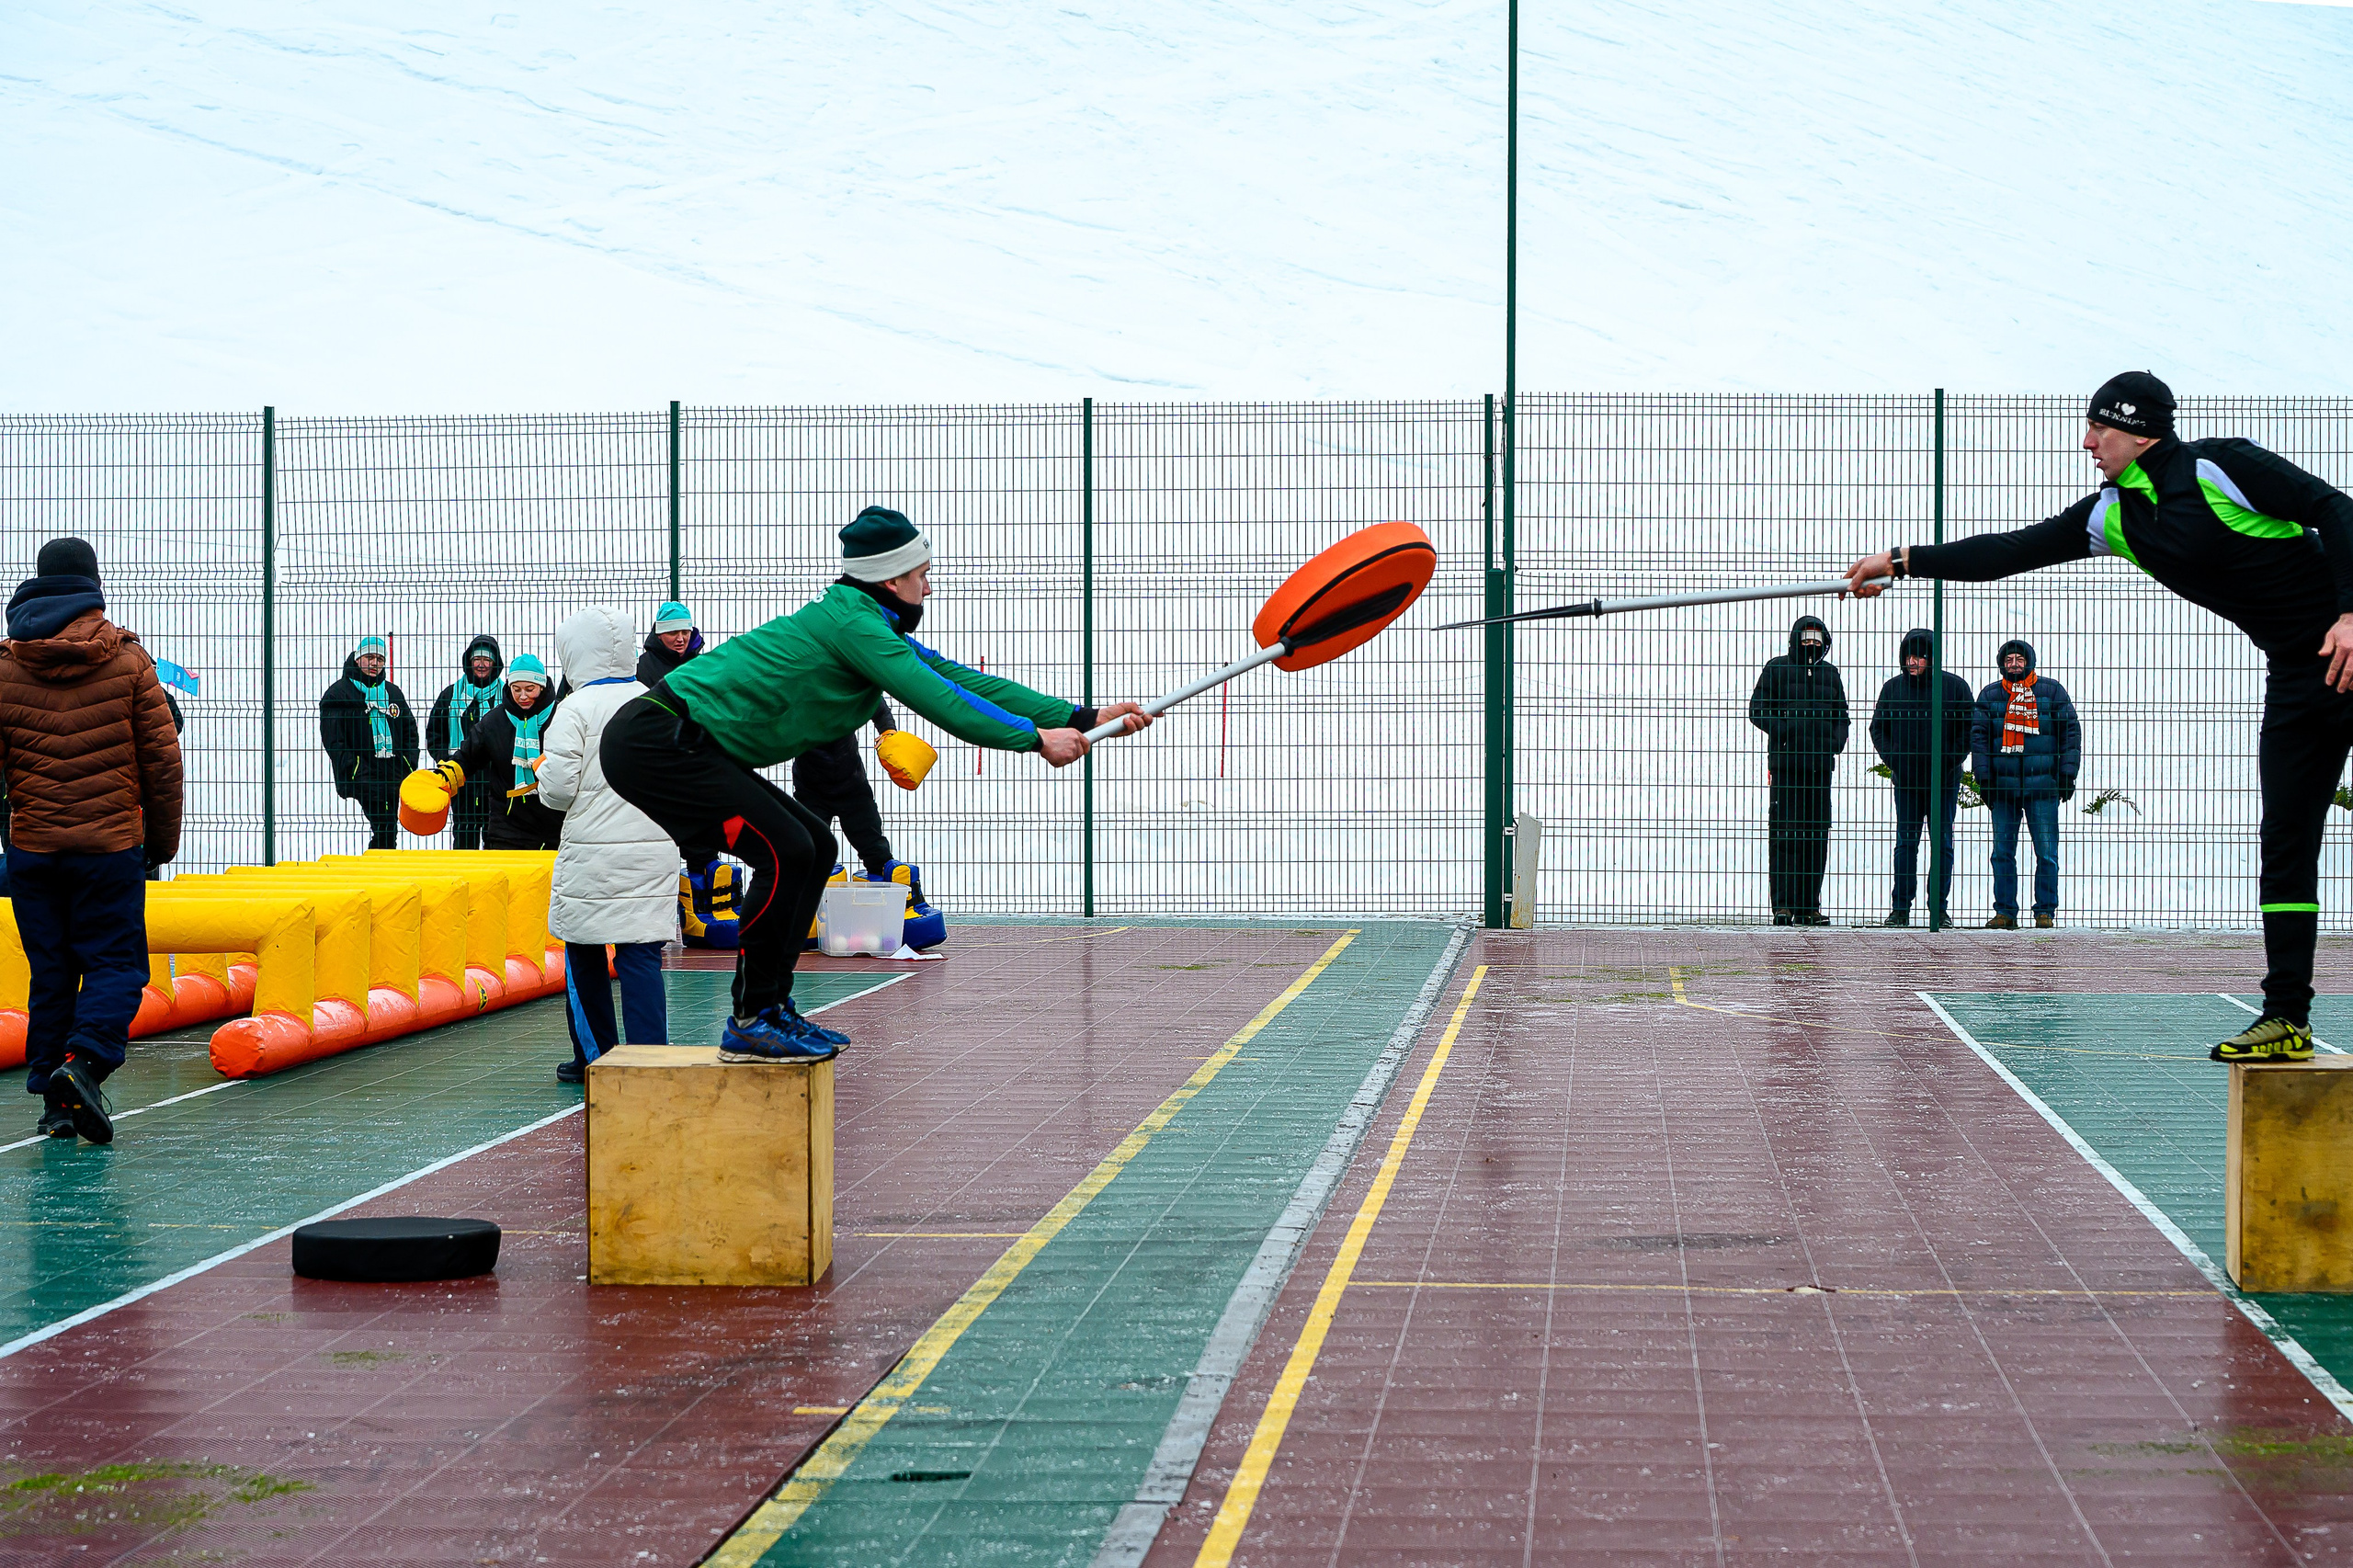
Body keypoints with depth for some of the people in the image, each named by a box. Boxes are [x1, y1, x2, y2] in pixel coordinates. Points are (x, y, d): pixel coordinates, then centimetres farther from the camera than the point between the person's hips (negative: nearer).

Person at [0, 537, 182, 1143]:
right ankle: (84, 1061, -20)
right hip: (112, 844, -2)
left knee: (50, 972, 10)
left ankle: (54, 1101, 10)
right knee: (116, 962, 3)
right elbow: (162, 757, -1)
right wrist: (164, 838, 10)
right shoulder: (127, 659, -2)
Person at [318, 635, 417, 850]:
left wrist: (409, 764, 7)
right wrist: (353, 769, -15)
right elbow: (332, 739, -6)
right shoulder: (339, 693, 1)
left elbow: (410, 730, 22)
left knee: (388, 830, 7)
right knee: (384, 827, -19)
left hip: (393, 776, 6)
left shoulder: (393, 693, 18)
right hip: (362, 776, -6)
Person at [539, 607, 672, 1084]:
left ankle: (594, 1056, 18)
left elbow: (558, 788, -12)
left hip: (592, 855, -3)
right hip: (656, 849, 3)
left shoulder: (576, 710, -8)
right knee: (642, 956, 1)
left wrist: (543, 774, 10)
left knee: (584, 954, 12)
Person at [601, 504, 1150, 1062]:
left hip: (689, 745, 11)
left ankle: (772, 1010, 14)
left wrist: (1086, 718, 9)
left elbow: (963, 680, 13)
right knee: (785, 850, -19)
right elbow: (940, 702, -20)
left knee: (814, 847, 11)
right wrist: (1035, 737, -13)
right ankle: (750, 1022, -11)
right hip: (653, 743, -11)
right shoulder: (852, 622, -16)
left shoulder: (877, 630, 15)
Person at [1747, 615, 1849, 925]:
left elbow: (1841, 716, 21)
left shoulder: (1830, 673, 16)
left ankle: (1809, 906, 11)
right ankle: (1783, 905, -5)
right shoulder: (1777, 668, 4)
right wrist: (1784, 730, -16)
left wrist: (1836, 742, 2)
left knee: (1817, 834, 5)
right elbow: (1757, 710, 0)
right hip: (1785, 762, -4)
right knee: (1783, 833, -7)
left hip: (1820, 765, 4)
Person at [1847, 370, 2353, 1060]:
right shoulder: (2115, 515, 8)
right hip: (2295, 675, 6)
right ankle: (2286, 1018, 2)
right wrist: (1904, 560, 10)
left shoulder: (2220, 467, -13)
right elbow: (2014, 551, 11)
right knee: (2286, 845, 2)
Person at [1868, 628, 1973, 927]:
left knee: (1943, 843, 3)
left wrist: (1950, 761, -7)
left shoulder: (1955, 686, -1)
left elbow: (1970, 729, 3)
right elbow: (1878, 729, 12)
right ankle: (1900, 908, 5)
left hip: (1944, 780, -1)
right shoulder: (1893, 688, 5)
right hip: (1906, 779, 1)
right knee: (1906, 843, 2)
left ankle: (1939, 907, 9)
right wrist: (1893, 760, -2)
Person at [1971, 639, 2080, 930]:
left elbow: (2071, 731, 6)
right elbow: (1978, 735, 8)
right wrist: (1983, 777, -2)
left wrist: (2067, 773, -1)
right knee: (2002, 851, 3)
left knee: (2046, 852, -2)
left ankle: (2045, 911, 5)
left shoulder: (2052, 691, 7)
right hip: (2003, 785, 2)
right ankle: (2005, 912, 9)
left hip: (2042, 785, -1)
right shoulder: (1989, 696, 10)